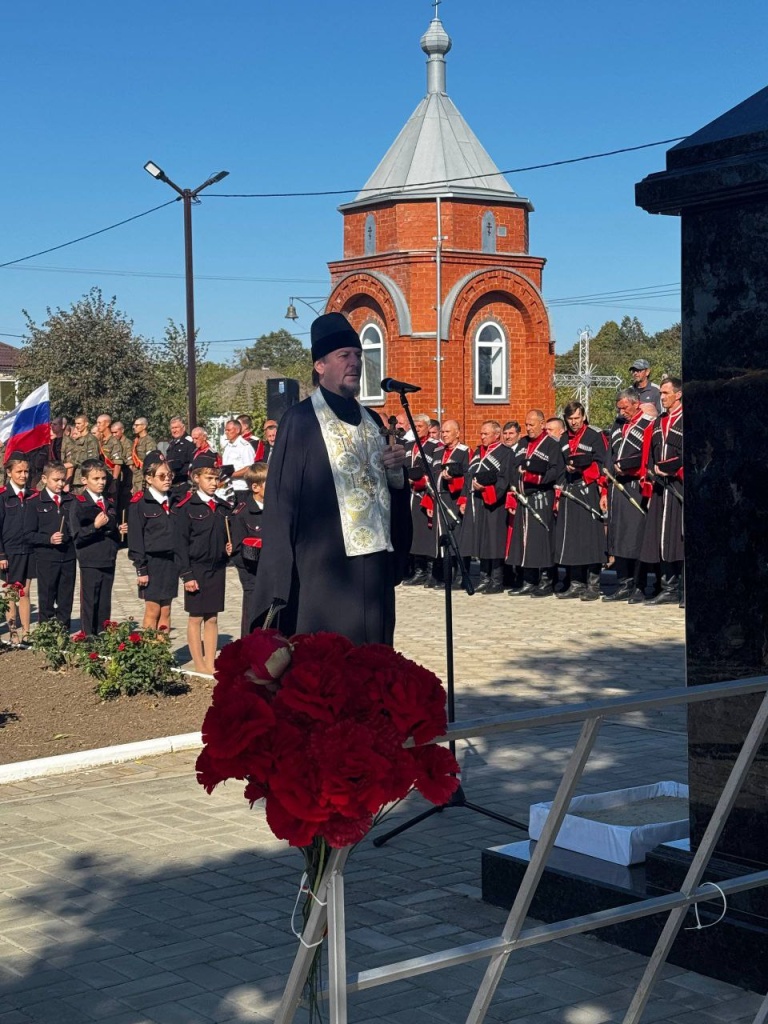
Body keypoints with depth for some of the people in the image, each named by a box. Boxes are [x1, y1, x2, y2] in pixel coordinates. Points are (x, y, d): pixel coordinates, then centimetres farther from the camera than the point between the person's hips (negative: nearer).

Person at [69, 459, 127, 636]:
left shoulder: (111, 503, 14)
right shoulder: (78, 503, -6)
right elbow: (77, 535, -12)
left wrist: (120, 532, 2)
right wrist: (95, 526, -24)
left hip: (109, 561, 6)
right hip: (90, 562, -6)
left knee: (105, 605, 10)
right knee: (89, 603, 1)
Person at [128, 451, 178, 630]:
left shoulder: (172, 500, 8)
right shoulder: (139, 503, -7)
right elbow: (135, 538, -8)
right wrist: (141, 568, -11)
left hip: (170, 560, 5)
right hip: (152, 561, -5)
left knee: (165, 612, 8)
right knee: (152, 611, -1)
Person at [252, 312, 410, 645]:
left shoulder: (370, 420, 15)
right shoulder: (299, 420, -5)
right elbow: (282, 496, -8)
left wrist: (396, 469, -1)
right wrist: (282, 576, -13)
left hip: (375, 562, 7)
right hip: (324, 567, -6)